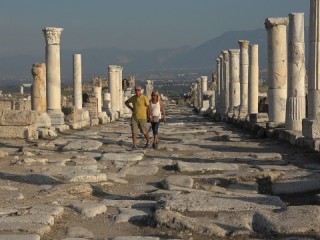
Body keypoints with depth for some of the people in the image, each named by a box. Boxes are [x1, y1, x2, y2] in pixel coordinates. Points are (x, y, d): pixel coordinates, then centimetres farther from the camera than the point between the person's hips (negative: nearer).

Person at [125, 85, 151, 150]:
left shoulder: (144, 98, -15)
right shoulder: (133, 98, 1)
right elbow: (126, 102, 18)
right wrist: (131, 108, 6)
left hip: (142, 117, -3)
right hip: (134, 117, 3)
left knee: (144, 132, 10)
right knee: (134, 131, -6)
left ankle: (148, 142, 34)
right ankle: (134, 146, -4)